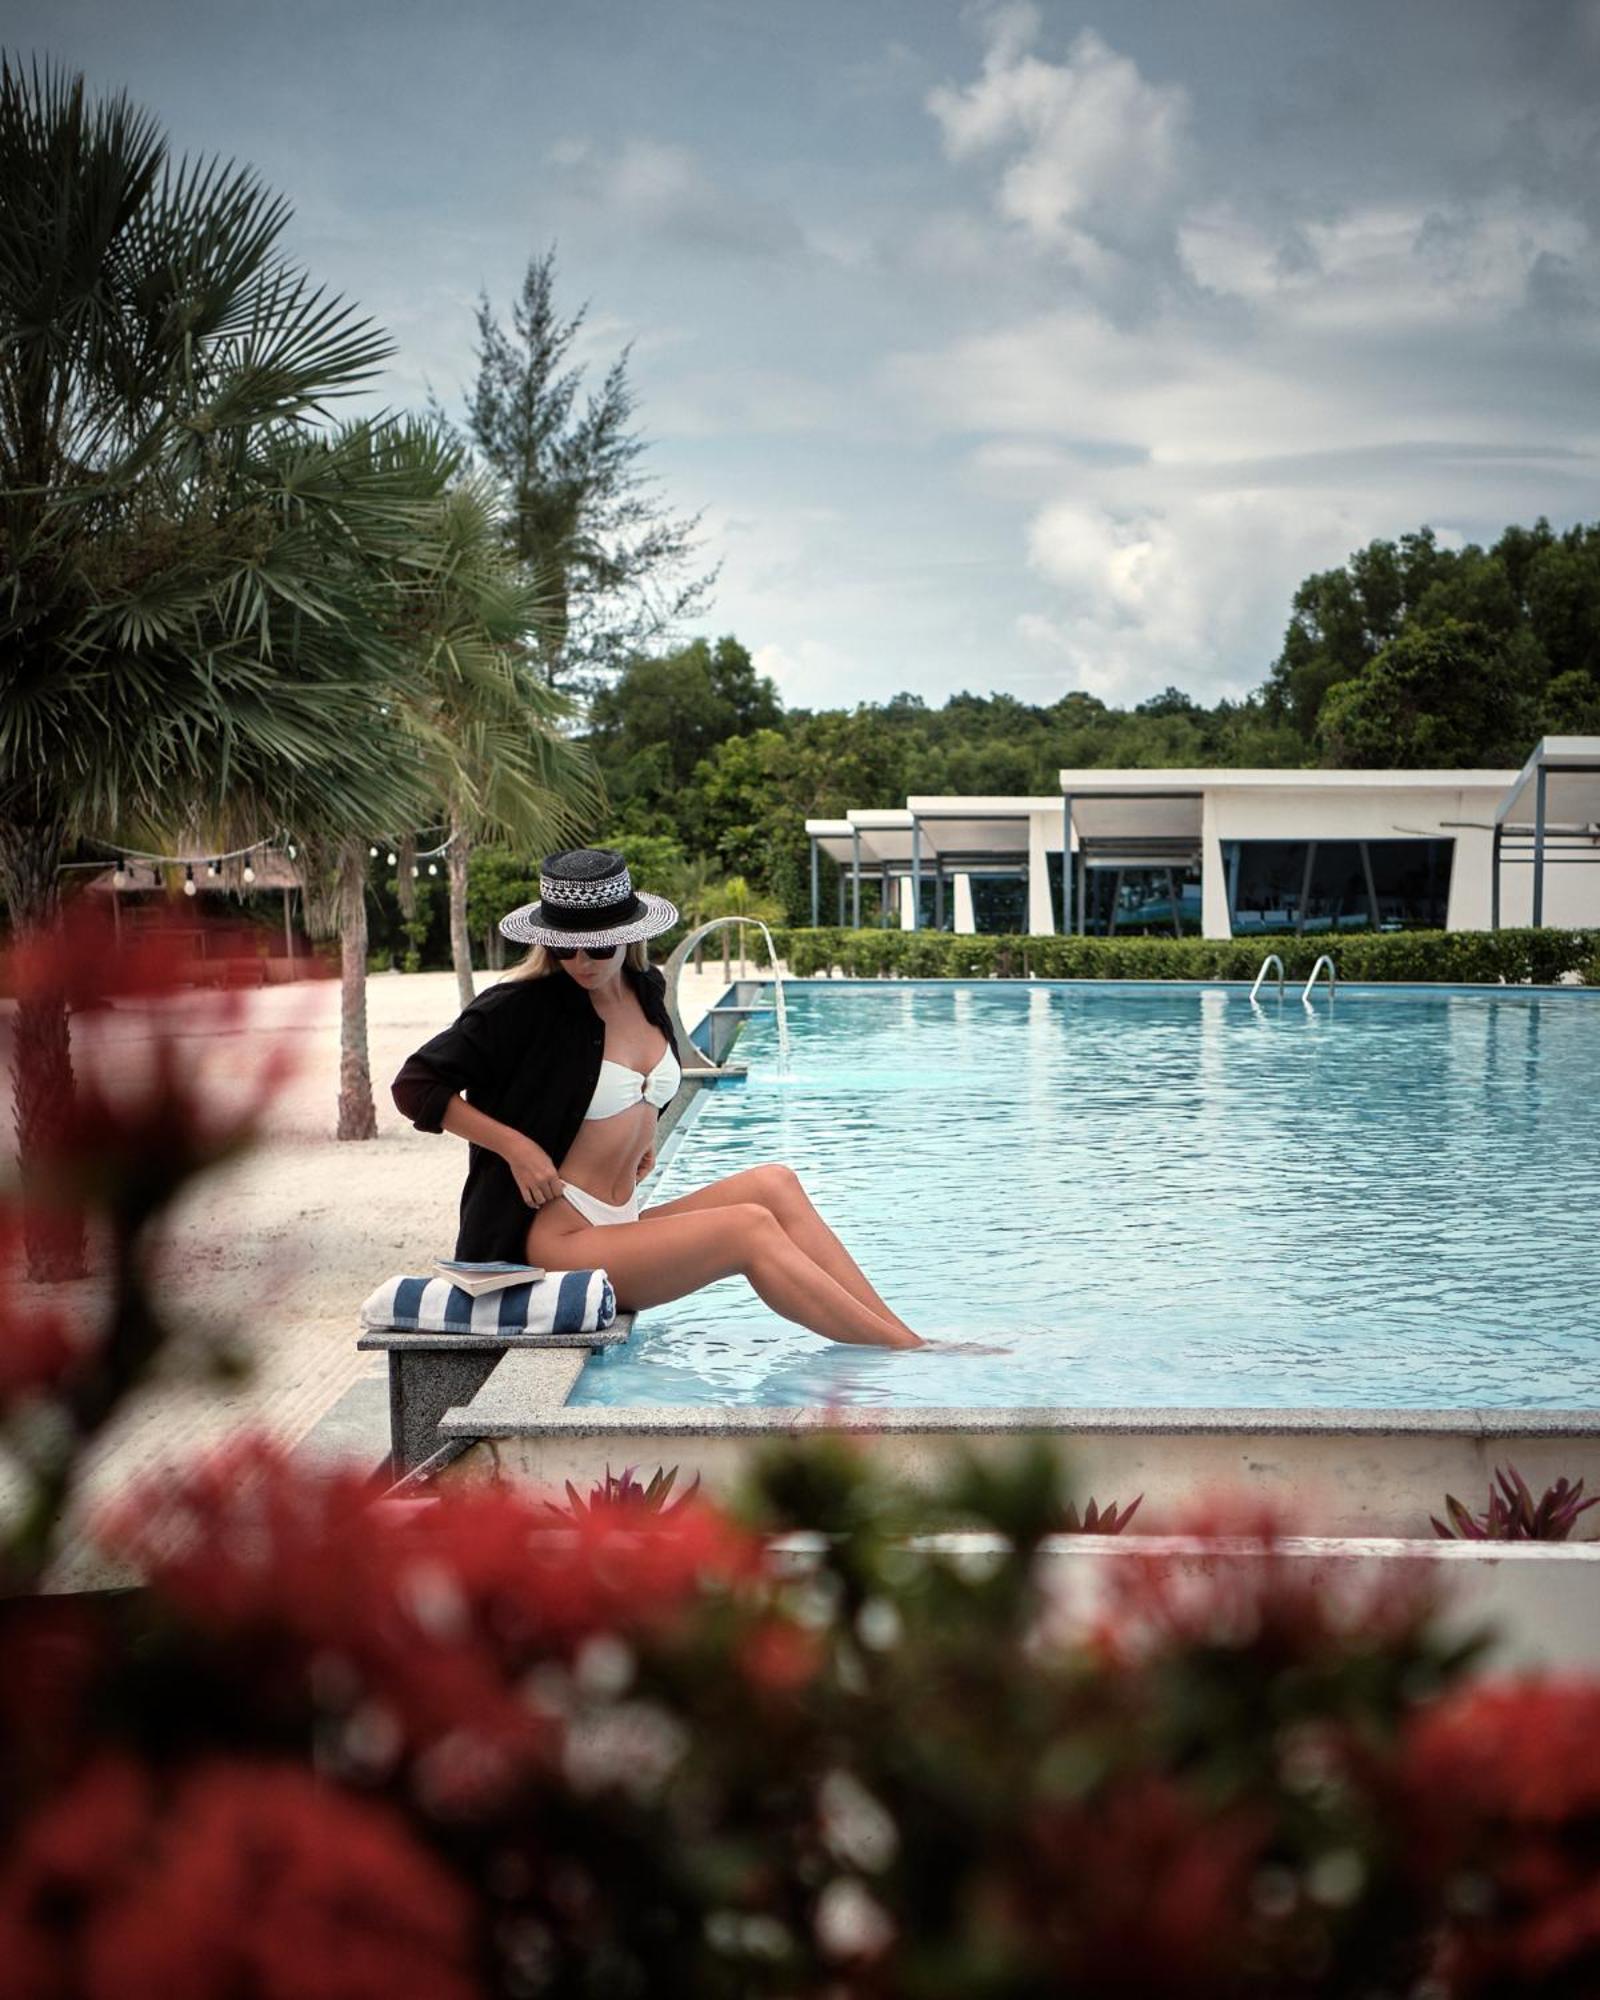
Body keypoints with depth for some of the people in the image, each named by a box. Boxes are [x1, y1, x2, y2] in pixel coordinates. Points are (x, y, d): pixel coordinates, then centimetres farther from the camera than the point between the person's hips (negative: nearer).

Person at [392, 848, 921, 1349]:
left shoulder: (645, 990, 10)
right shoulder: (523, 1007, -11)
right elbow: (415, 1085, -11)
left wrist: (641, 1133, 12)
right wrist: (516, 1146, -16)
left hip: (624, 1225, 7)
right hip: (560, 1239, -7)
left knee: (774, 1184, -13)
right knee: (750, 1227, -21)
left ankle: (898, 1329, -17)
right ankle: (908, 1351, -20)